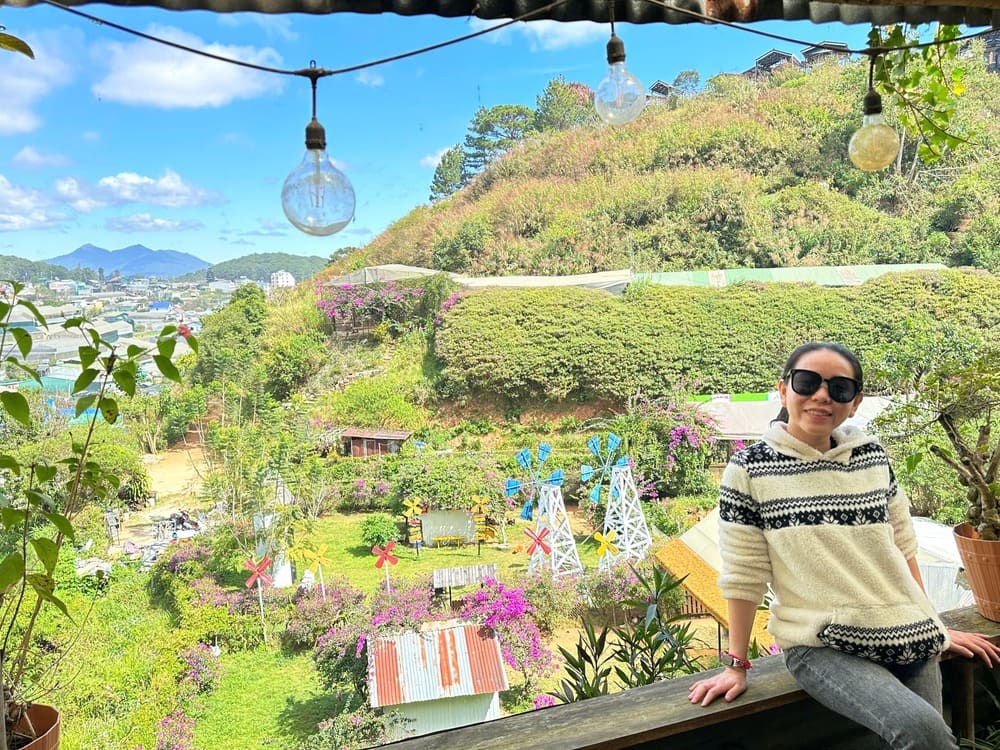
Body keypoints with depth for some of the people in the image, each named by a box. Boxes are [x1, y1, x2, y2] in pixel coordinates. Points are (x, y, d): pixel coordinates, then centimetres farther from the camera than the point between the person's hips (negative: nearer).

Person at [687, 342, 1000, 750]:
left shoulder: (873, 457, 6)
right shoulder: (750, 470, -7)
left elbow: (903, 547, 15)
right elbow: (743, 575, -5)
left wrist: (930, 624, 19)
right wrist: (735, 664, -2)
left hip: (909, 640, 5)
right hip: (821, 648, -5)